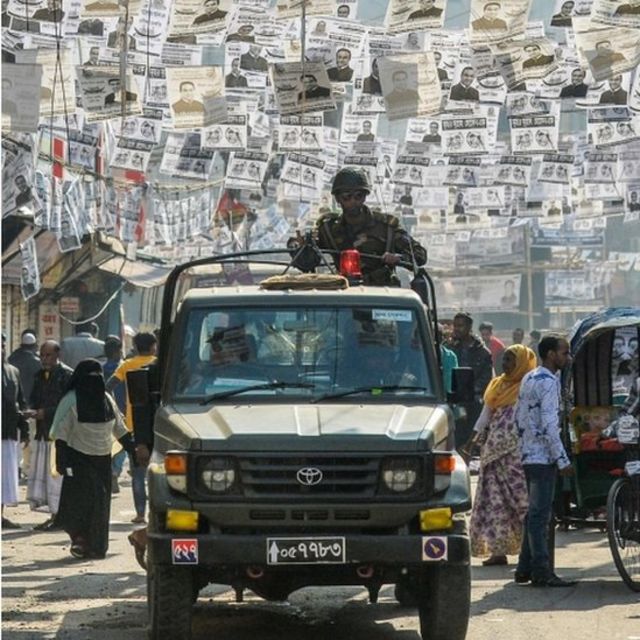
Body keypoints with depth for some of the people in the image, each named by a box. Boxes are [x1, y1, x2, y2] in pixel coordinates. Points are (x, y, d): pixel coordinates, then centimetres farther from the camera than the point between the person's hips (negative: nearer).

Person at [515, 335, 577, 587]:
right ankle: (541, 573, -8)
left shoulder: (528, 379, 14)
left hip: (528, 454, 9)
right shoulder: (548, 382, -15)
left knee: (535, 512, 14)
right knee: (540, 514, -8)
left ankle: (525, 568, 16)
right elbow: (549, 425, -20)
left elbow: (518, 417, 19)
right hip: (544, 457, -9)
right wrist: (563, 460, -19)